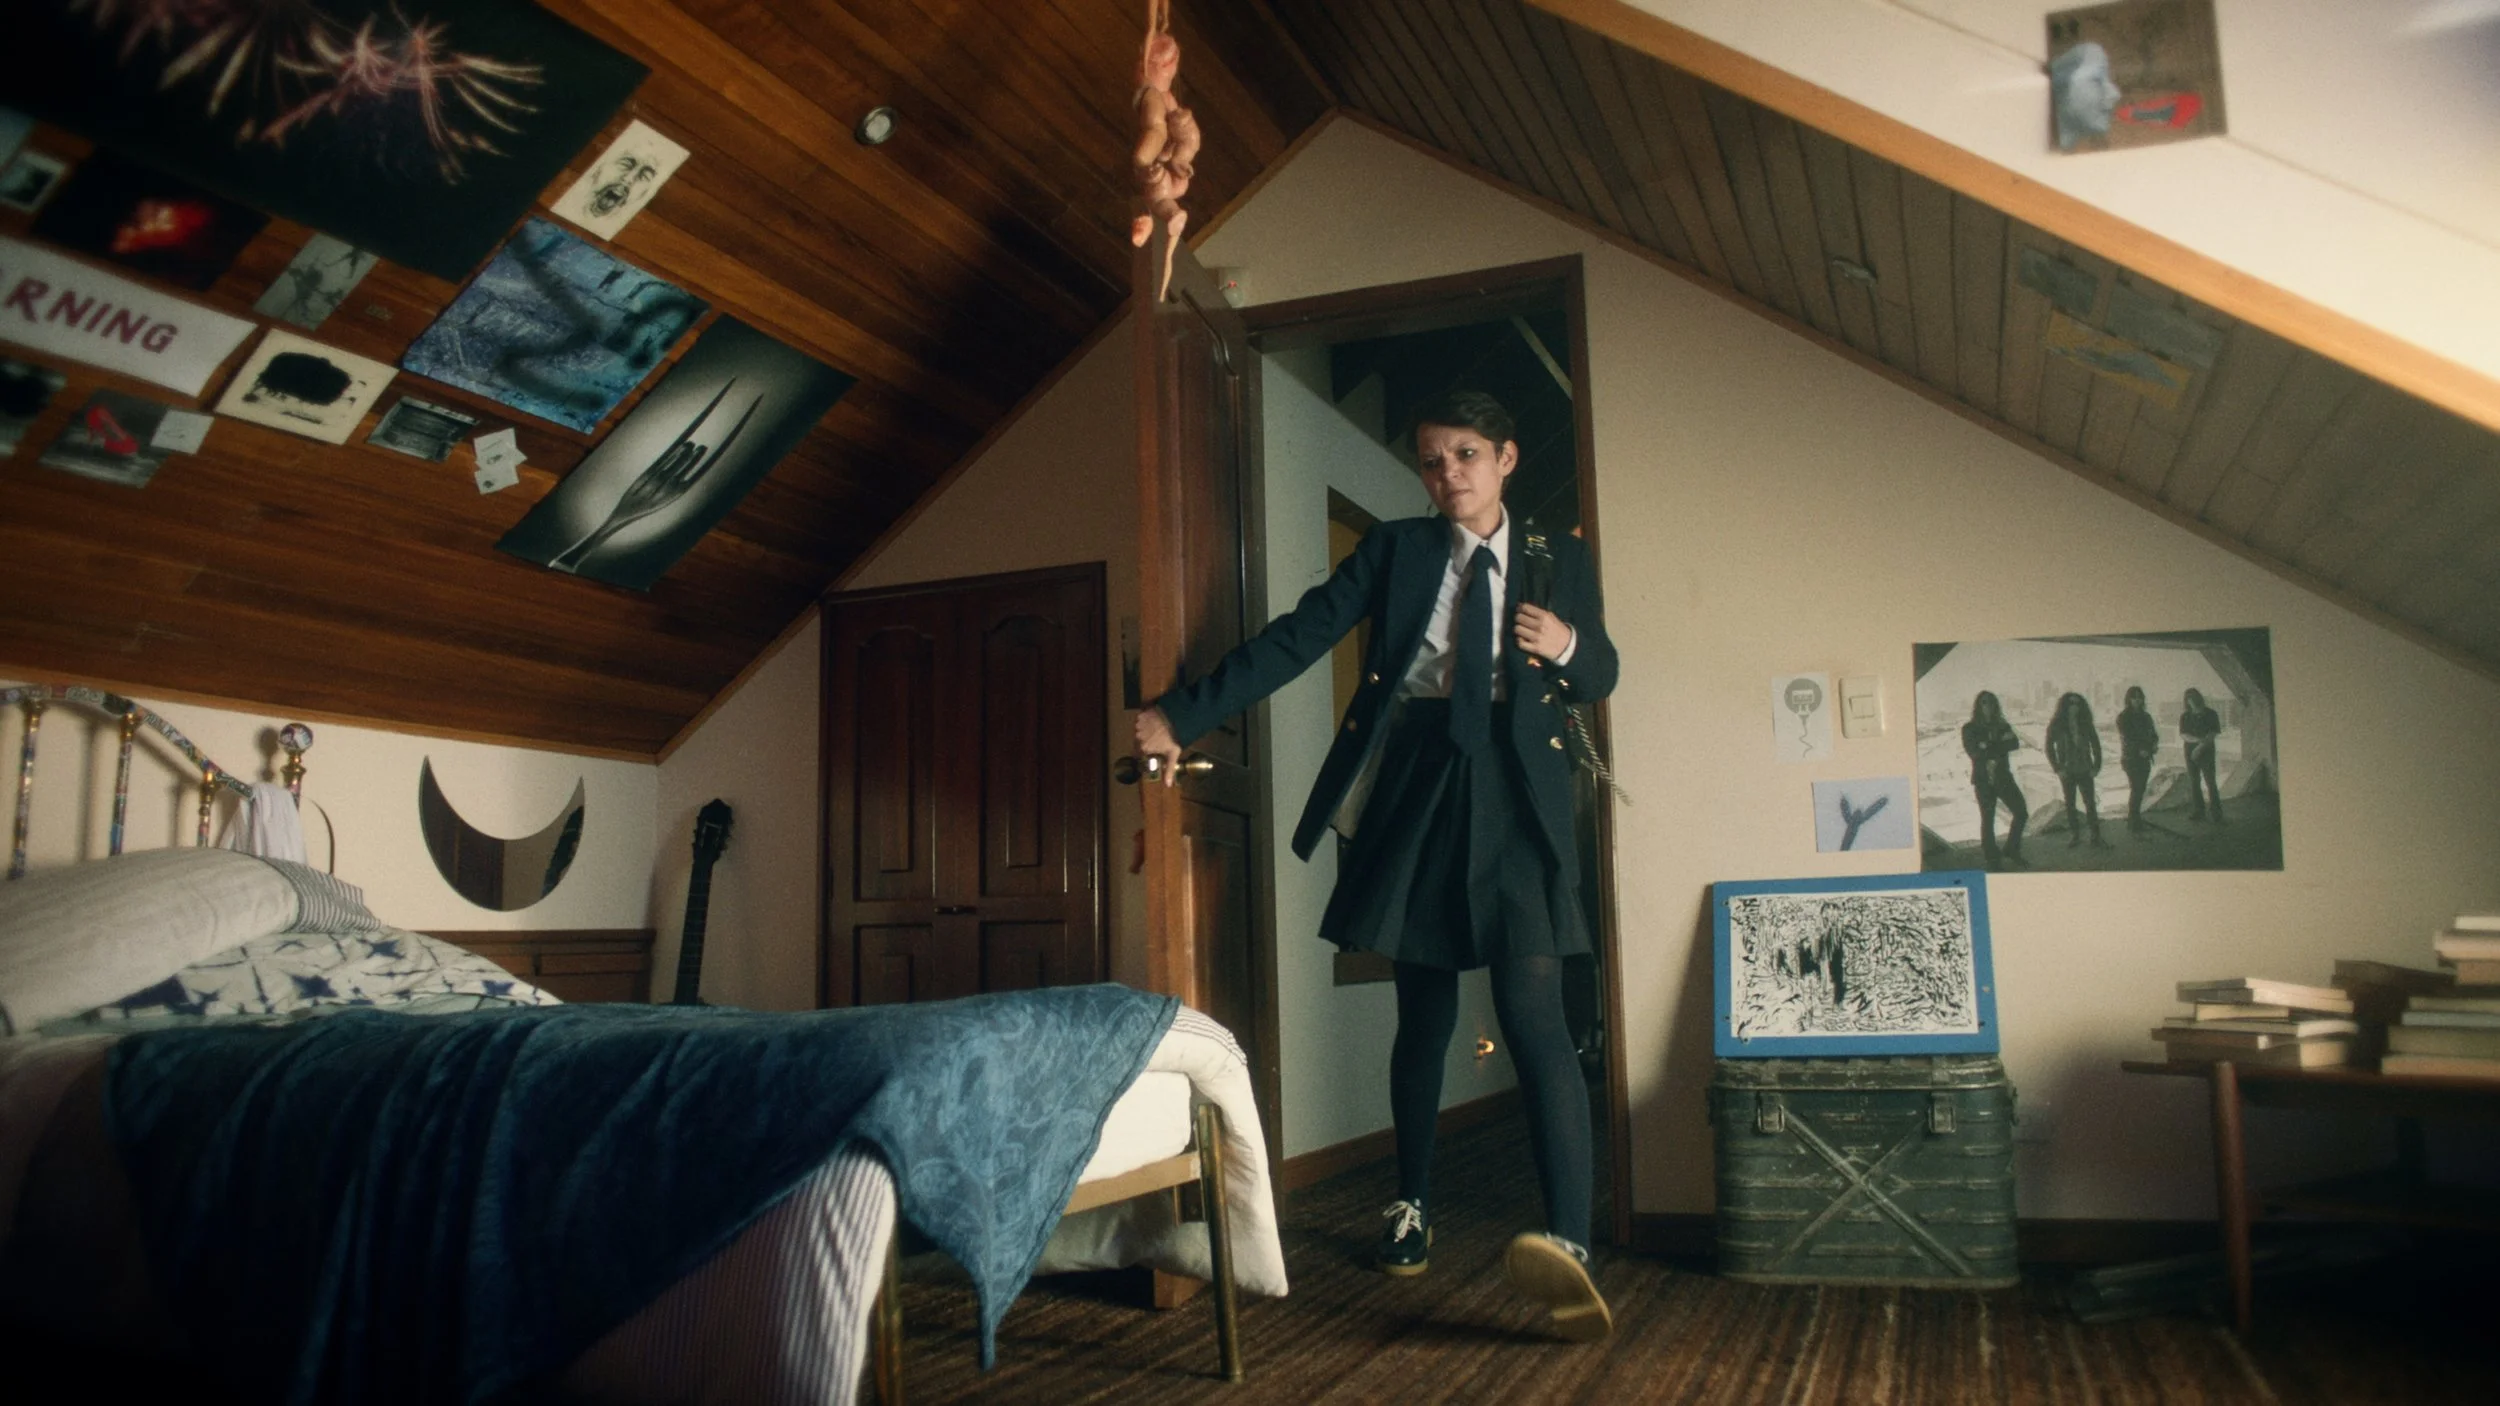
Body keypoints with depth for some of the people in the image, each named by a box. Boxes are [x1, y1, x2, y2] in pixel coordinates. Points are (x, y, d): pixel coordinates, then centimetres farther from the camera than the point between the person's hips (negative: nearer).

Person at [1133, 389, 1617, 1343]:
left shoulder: (1560, 559, 12)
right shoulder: (1395, 549, 9)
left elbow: (1600, 679, 16)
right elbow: (1296, 639, -1)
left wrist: (1569, 648, -9)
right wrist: (1182, 715, -11)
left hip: (1514, 797, -1)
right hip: (1414, 790, 1)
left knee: (1532, 1012, -16)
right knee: (1423, 1016, 10)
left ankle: (1570, 1244, -21)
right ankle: (1412, 1207, 28)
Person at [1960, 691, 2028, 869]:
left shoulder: (2003, 726, 10)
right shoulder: (1970, 729, 0)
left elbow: (2014, 743, -9)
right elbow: (1974, 751, -14)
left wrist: (1988, 748, -20)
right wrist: (2001, 745, -13)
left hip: (2003, 777, 4)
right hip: (1983, 780, -3)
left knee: (2021, 812, -4)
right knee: (1987, 820, -2)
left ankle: (2011, 852, 11)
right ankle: (1992, 860, 4)